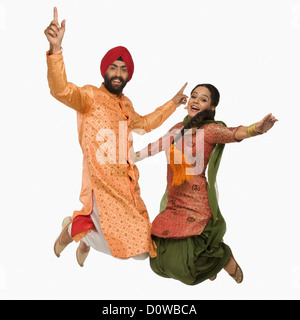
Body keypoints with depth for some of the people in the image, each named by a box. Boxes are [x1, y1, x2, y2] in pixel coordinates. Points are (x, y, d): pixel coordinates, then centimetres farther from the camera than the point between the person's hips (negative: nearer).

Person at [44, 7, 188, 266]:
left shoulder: (125, 103, 15)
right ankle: (76, 228, 15)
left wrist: (172, 104, 34)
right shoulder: (90, 96, -8)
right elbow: (61, 90, -29)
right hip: (102, 185, -8)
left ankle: (86, 236, 36)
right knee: (131, 249, -8)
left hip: (128, 186, 8)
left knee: (143, 247, 14)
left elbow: (144, 124, 34)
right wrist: (55, 48, -44)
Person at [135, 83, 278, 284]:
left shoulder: (210, 129, -10)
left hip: (196, 205, -7)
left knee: (180, 264, -13)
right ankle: (204, 259, 36)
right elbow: (157, 145, 25)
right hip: (173, 202, 7)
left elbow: (234, 133, -30)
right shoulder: (177, 129, 9)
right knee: (160, 260, 8)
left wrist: (256, 129, -51)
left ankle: (225, 259, 18)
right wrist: (134, 156, 36)